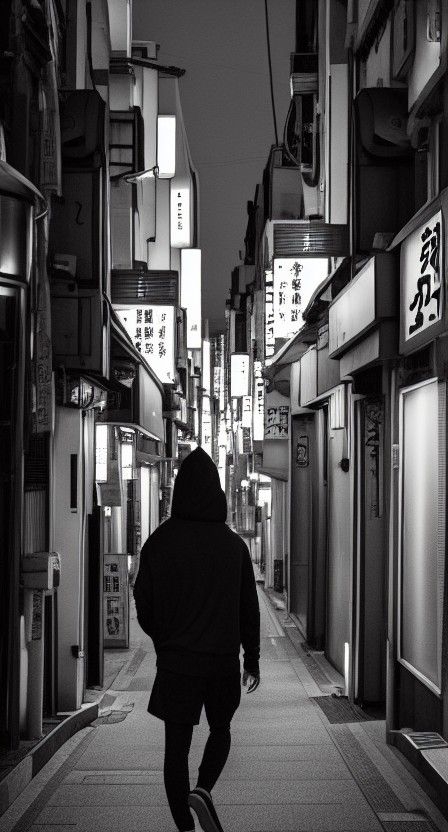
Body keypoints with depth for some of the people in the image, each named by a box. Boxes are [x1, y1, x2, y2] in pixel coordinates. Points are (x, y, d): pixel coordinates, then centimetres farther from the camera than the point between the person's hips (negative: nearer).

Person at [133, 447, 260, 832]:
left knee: (177, 745, 7)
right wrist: (252, 658, 11)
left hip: (175, 660, -1)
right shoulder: (233, 544, -3)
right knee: (220, 731, 22)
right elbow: (249, 607, 1)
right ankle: (202, 791, -2)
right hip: (223, 659, 1)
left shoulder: (159, 542, -6)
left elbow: (144, 604, -1)